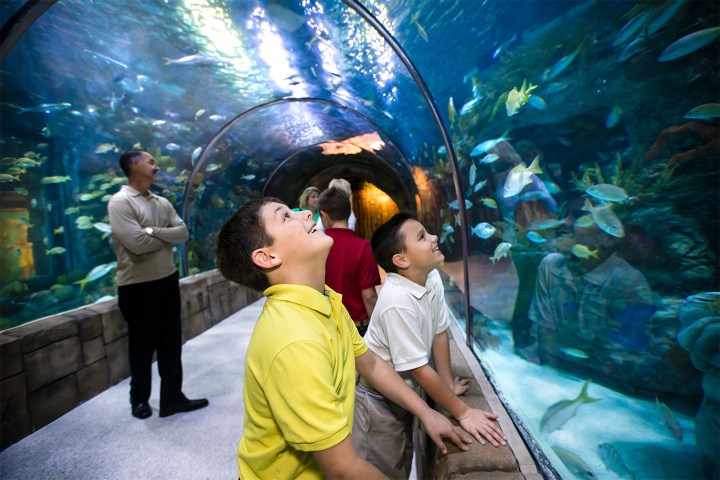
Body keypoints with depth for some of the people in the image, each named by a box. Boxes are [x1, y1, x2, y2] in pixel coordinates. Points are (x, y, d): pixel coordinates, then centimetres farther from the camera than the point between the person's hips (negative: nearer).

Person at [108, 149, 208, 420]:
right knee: (143, 345, 11)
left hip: (168, 279, 6)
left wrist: (153, 231, -16)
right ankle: (139, 399, 34)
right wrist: (166, 237, -5)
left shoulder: (162, 202, 10)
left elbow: (183, 232, -1)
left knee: (171, 342, 11)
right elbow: (137, 243, -22)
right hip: (137, 285, -6)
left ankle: (172, 398, 25)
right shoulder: (120, 202, -12)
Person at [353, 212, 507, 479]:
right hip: (378, 400, -7)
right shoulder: (398, 301, -34)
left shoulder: (433, 278, -11)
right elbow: (420, 369, -26)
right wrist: (463, 413, -17)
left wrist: (449, 384, 3)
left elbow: (439, 333, -1)